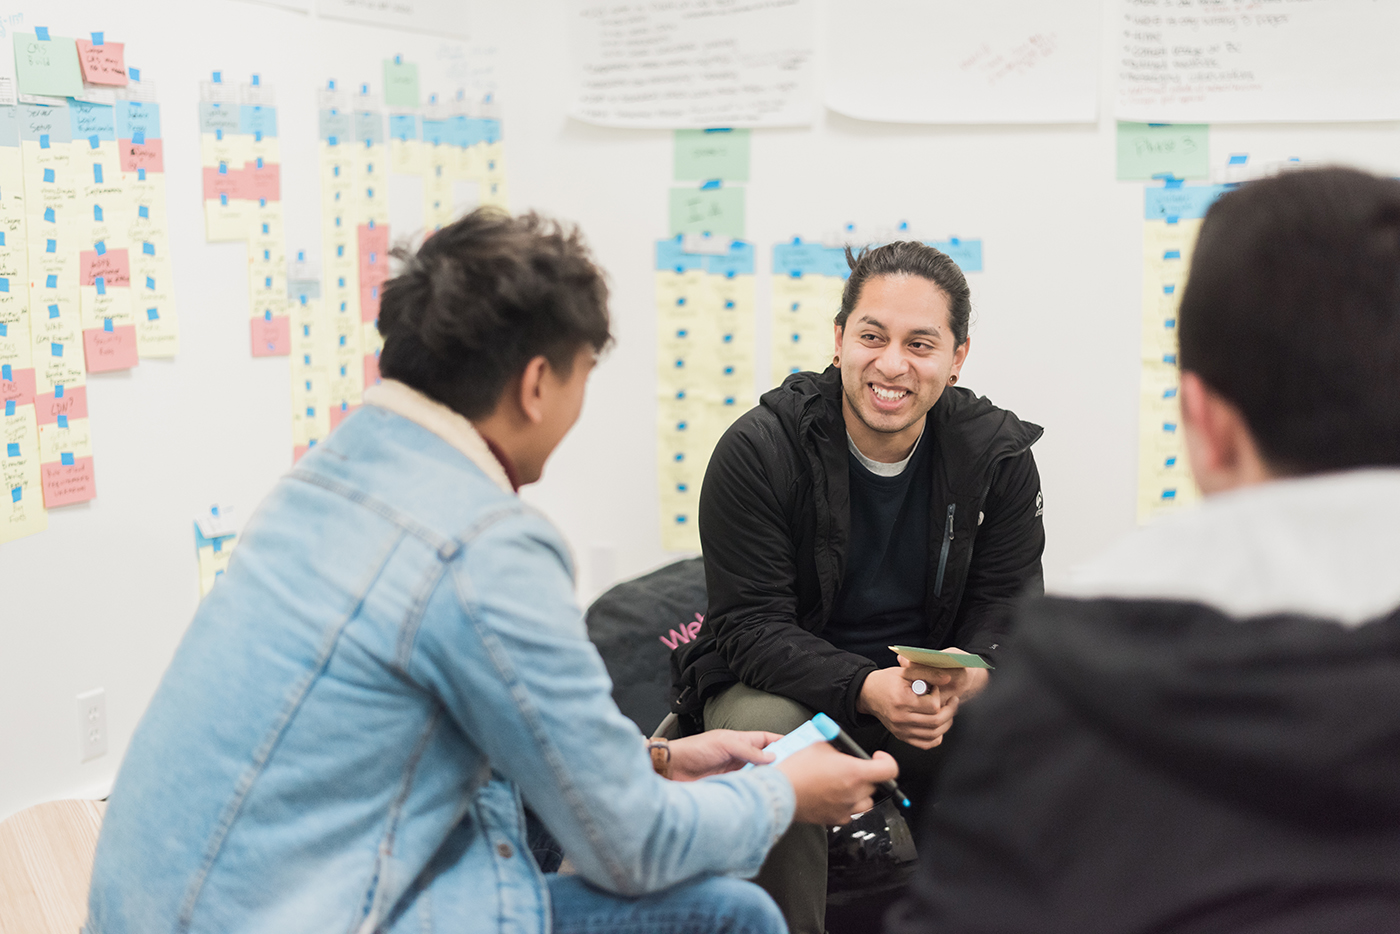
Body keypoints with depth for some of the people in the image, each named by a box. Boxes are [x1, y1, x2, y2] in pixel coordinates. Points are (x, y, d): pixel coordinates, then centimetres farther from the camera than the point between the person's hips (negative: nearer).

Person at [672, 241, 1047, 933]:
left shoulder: (998, 457, -4)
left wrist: (967, 677, -28)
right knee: (765, 735, -35)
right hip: (778, 682, -2)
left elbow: (1007, 610, -3)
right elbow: (751, 627, -16)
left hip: (936, 698, 3)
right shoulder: (757, 449, -14)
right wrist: (867, 689, -33)